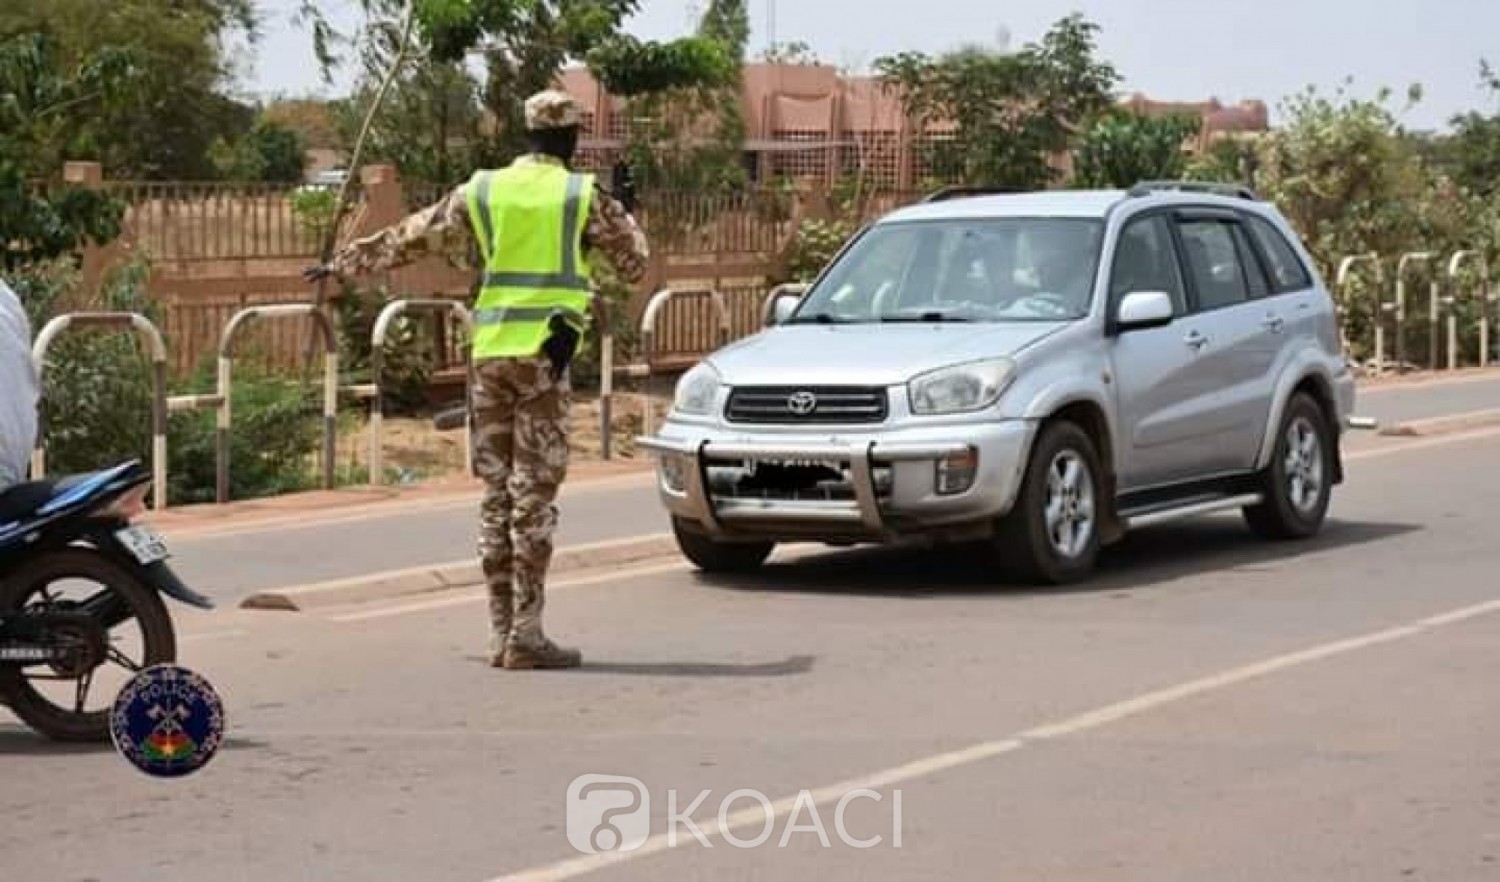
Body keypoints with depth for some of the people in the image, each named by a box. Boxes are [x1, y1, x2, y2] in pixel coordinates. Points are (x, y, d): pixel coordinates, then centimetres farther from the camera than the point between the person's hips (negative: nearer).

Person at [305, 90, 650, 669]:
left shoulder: (481, 191, 9)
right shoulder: (583, 196, 0)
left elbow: (408, 238, 16)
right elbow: (635, 262, 10)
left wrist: (343, 265, 29)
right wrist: (616, 215, 30)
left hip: (490, 354, 4)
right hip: (545, 355, -4)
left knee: (496, 494, 9)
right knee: (534, 494, -4)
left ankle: (501, 633, 10)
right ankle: (526, 635, -7)